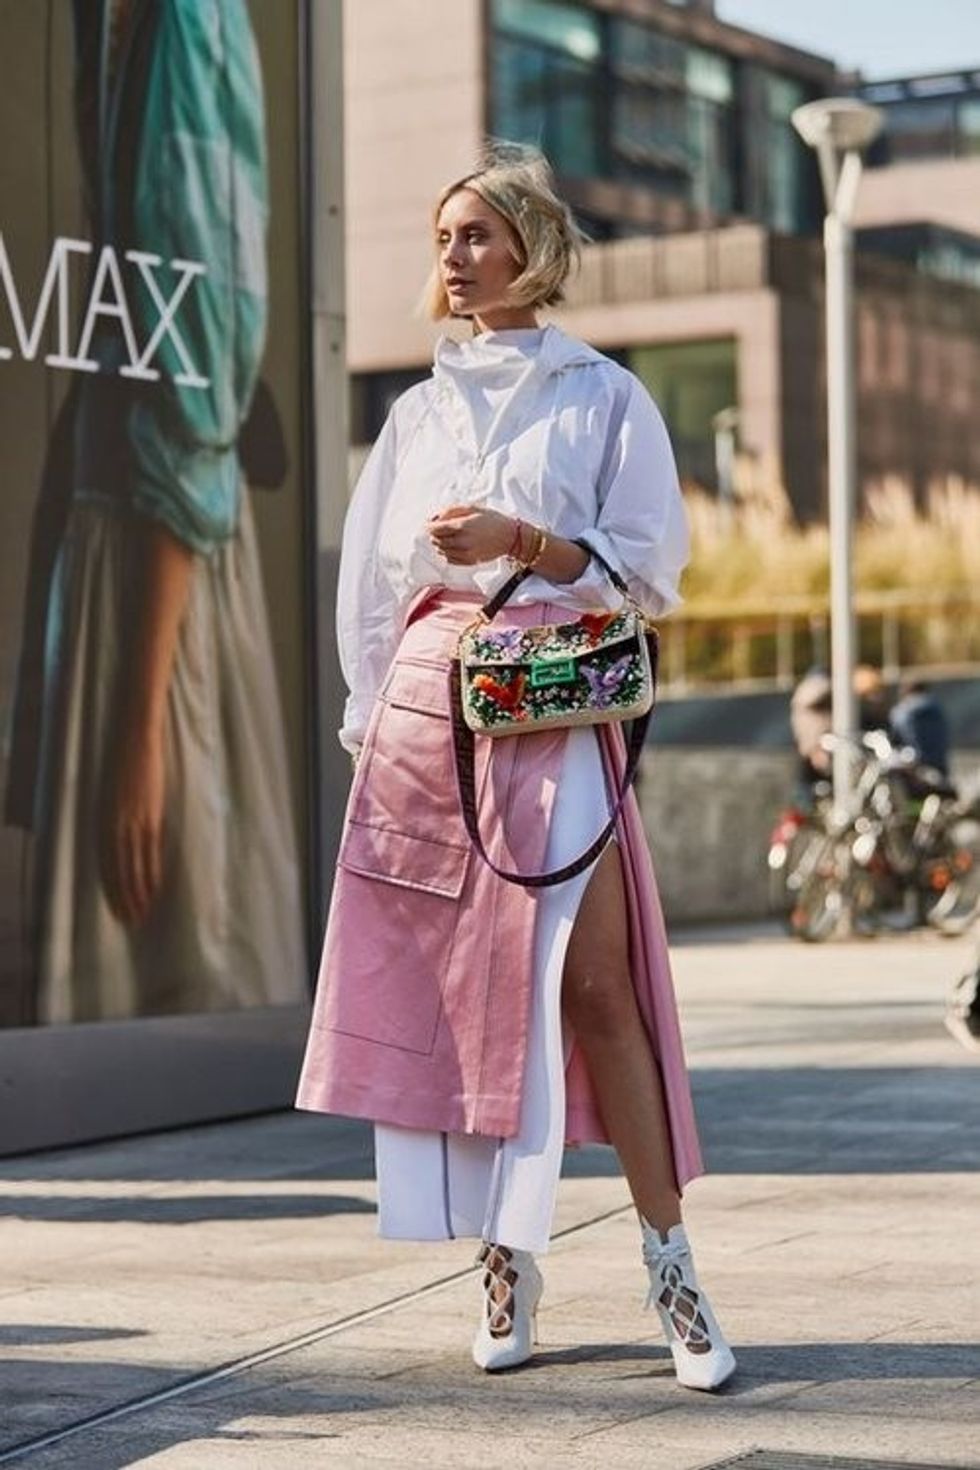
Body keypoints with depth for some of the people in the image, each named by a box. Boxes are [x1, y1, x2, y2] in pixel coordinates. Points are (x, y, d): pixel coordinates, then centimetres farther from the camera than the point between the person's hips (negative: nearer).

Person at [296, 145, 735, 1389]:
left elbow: (649, 568, 0)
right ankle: (503, 1258, 9)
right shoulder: (418, 413, 16)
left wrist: (522, 540, -13)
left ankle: (669, 1262, -7)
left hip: (556, 715, -4)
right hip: (429, 710, 4)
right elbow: (370, 588, 16)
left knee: (591, 983, -12)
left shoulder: (604, 398, 6)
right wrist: (375, 724, 9)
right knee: (454, 985, 1)